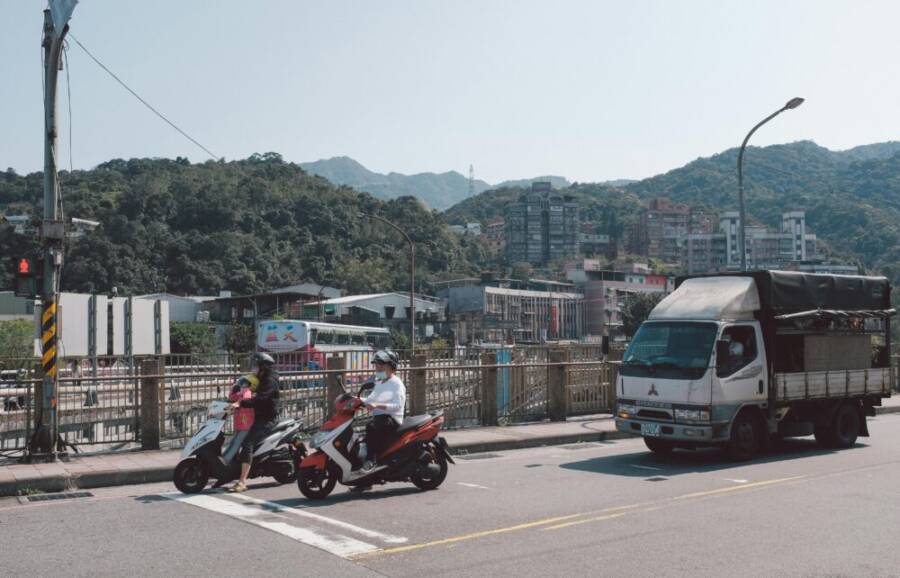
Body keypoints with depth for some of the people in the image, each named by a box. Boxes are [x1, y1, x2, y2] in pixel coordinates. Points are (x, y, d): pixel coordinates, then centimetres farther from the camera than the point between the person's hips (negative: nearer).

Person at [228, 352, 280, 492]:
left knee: (247, 443, -25)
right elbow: (258, 398, 27)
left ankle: (242, 482, -31)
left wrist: (241, 403, -36)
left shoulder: (270, 381, -15)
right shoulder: (264, 380, 18)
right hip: (260, 418, 11)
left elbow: (259, 399, -29)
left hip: (267, 419, -11)